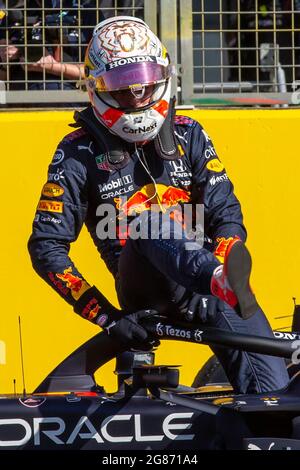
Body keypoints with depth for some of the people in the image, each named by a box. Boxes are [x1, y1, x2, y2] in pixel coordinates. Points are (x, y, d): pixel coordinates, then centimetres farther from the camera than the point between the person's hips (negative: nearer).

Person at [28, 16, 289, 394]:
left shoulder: (187, 135, 11)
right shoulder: (79, 153, 2)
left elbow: (226, 213, 5)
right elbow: (46, 246, -2)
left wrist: (222, 265, -18)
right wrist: (107, 317, -12)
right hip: (143, 289, -5)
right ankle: (223, 281, -64)